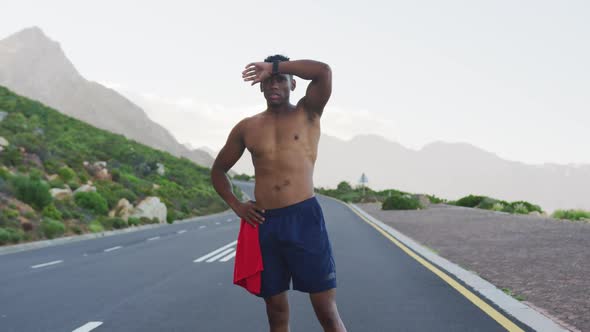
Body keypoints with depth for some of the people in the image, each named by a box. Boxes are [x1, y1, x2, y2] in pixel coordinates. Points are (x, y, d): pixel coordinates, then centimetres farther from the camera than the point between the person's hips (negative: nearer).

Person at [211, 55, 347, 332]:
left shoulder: (308, 113, 6)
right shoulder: (246, 128, 13)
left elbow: (323, 71, -12)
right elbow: (218, 170, 23)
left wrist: (275, 66, -5)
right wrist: (235, 205, 8)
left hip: (304, 218, -3)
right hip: (264, 224, 3)